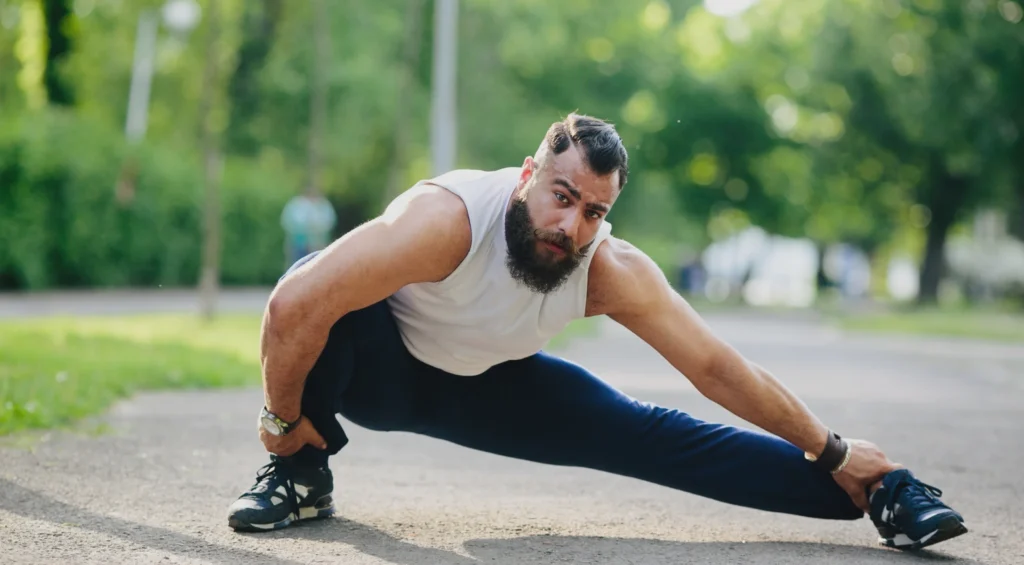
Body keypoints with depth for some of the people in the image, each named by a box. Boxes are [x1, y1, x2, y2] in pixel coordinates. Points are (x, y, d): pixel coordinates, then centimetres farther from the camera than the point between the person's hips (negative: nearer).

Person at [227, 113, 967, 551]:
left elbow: (717, 367, -16)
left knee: (648, 437, -5)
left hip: (487, 388, 3)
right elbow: (294, 306, -44)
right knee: (316, 297, -37)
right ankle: (301, 476, -14)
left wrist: (831, 453, -11)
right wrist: (284, 421, -29)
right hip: (385, 368, -3)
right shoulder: (449, 217, -41)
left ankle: (875, 496, 3)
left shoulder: (615, 273, -25)